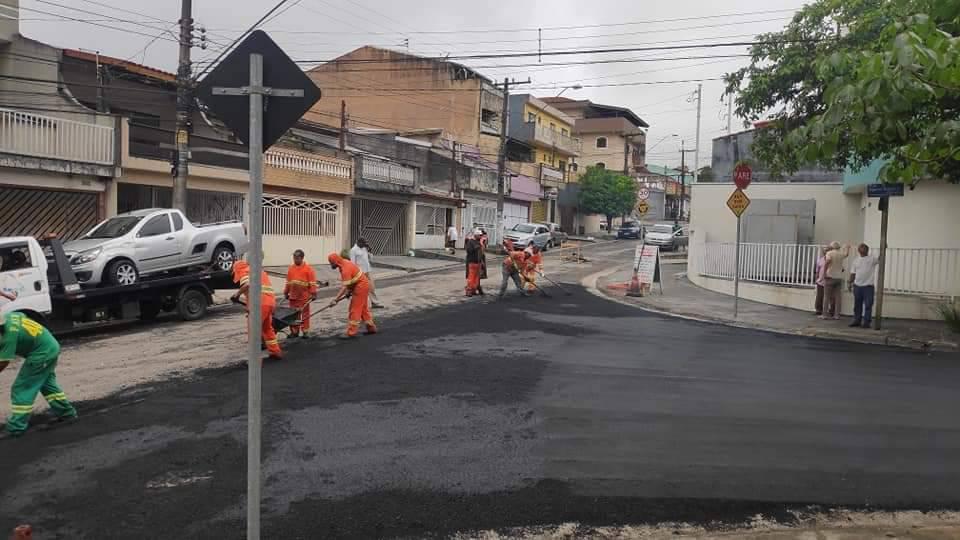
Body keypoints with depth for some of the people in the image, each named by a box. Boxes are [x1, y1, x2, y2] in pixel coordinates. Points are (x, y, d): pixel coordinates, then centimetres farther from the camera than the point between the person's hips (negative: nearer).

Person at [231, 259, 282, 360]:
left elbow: (247, 285, -19)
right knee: (268, 328, 23)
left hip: (259, 304, -8)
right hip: (270, 302, 8)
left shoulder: (245, 272, 4)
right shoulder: (260, 271, 30)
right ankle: (276, 352, 29)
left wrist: (237, 294, -8)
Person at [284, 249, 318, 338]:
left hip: (304, 296, -4)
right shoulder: (291, 268, 9)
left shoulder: (308, 268, -5)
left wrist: (313, 293, -11)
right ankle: (294, 331, 17)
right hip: (293, 296, 4)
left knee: (305, 314, 3)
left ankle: (305, 331, 10)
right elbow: (288, 282, 14)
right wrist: (286, 292, 15)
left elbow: (312, 282, -7)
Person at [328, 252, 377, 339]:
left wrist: (335, 300, -30)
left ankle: (351, 332, -4)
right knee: (363, 308, 18)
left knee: (355, 310, -7)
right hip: (362, 286, 10)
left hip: (360, 287, -10)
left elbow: (344, 287, -30)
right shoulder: (344, 263, 2)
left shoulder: (346, 269, -27)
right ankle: (371, 327, 28)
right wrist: (349, 290, 5)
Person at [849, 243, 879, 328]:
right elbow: (853, 273, 12)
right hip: (857, 285, 4)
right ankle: (857, 320, 18)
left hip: (868, 286, -4)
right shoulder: (856, 261, 11)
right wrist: (851, 283, 5)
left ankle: (866, 322, 0)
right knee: (857, 305, 10)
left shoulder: (872, 259, 1)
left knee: (868, 305, -4)